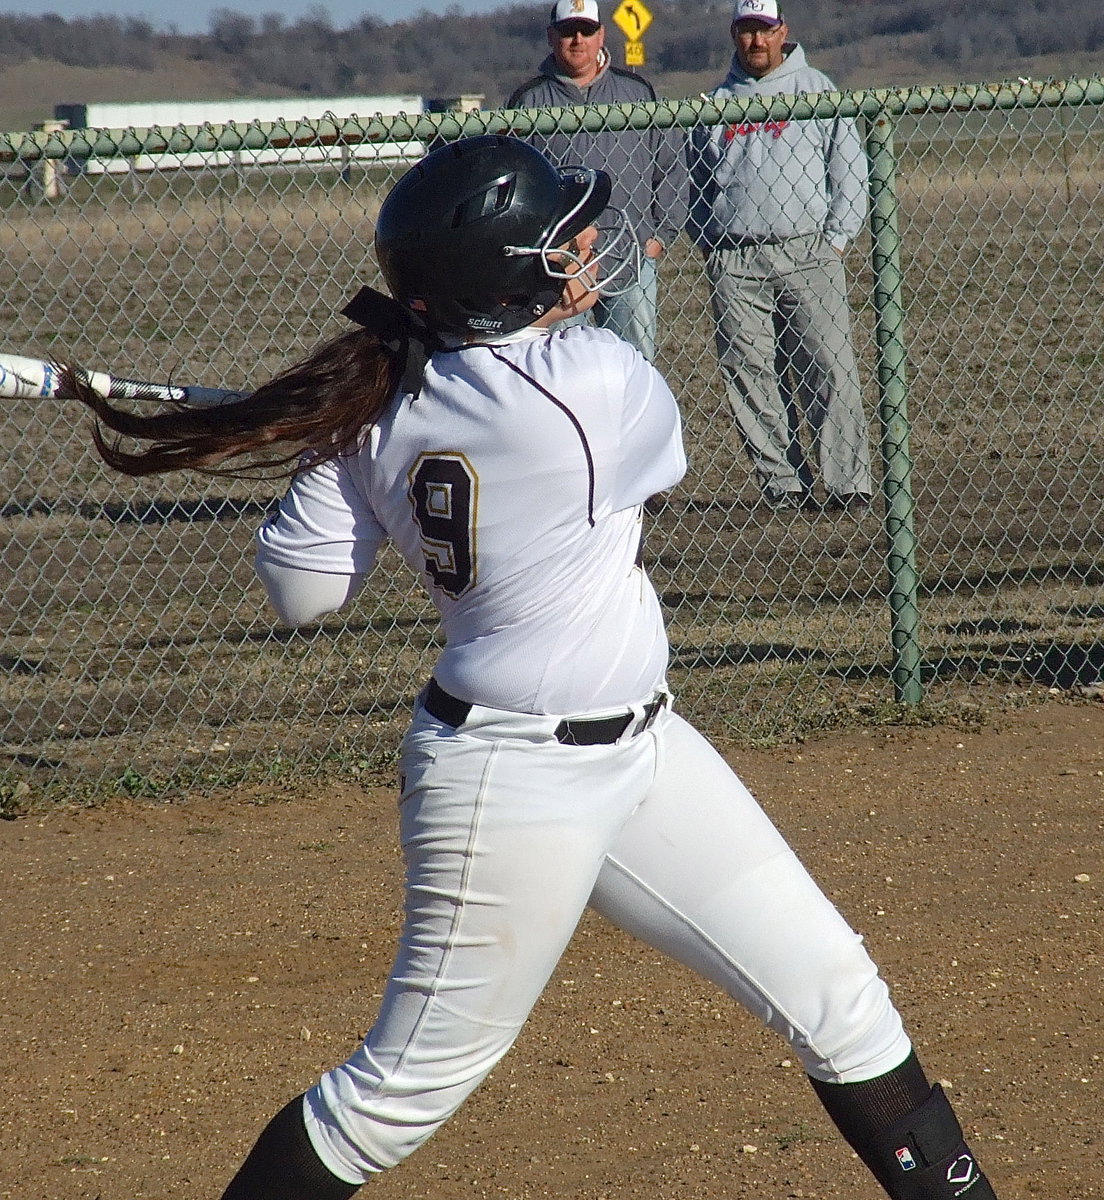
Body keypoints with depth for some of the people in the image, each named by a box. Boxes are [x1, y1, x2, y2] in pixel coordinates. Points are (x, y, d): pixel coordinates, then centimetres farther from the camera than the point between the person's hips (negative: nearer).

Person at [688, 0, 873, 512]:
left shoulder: (817, 90, 7)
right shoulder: (715, 103, 16)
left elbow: (849, 169, 5)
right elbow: (697, 181, 21)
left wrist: (836, 239, -3)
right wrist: (707, 246, 8)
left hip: (806, 254, -3)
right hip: (733, 264, 3)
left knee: (830, 371, -8)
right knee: (750, 378, 0)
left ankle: (848, 483, -6)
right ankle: (782, 484, 5)